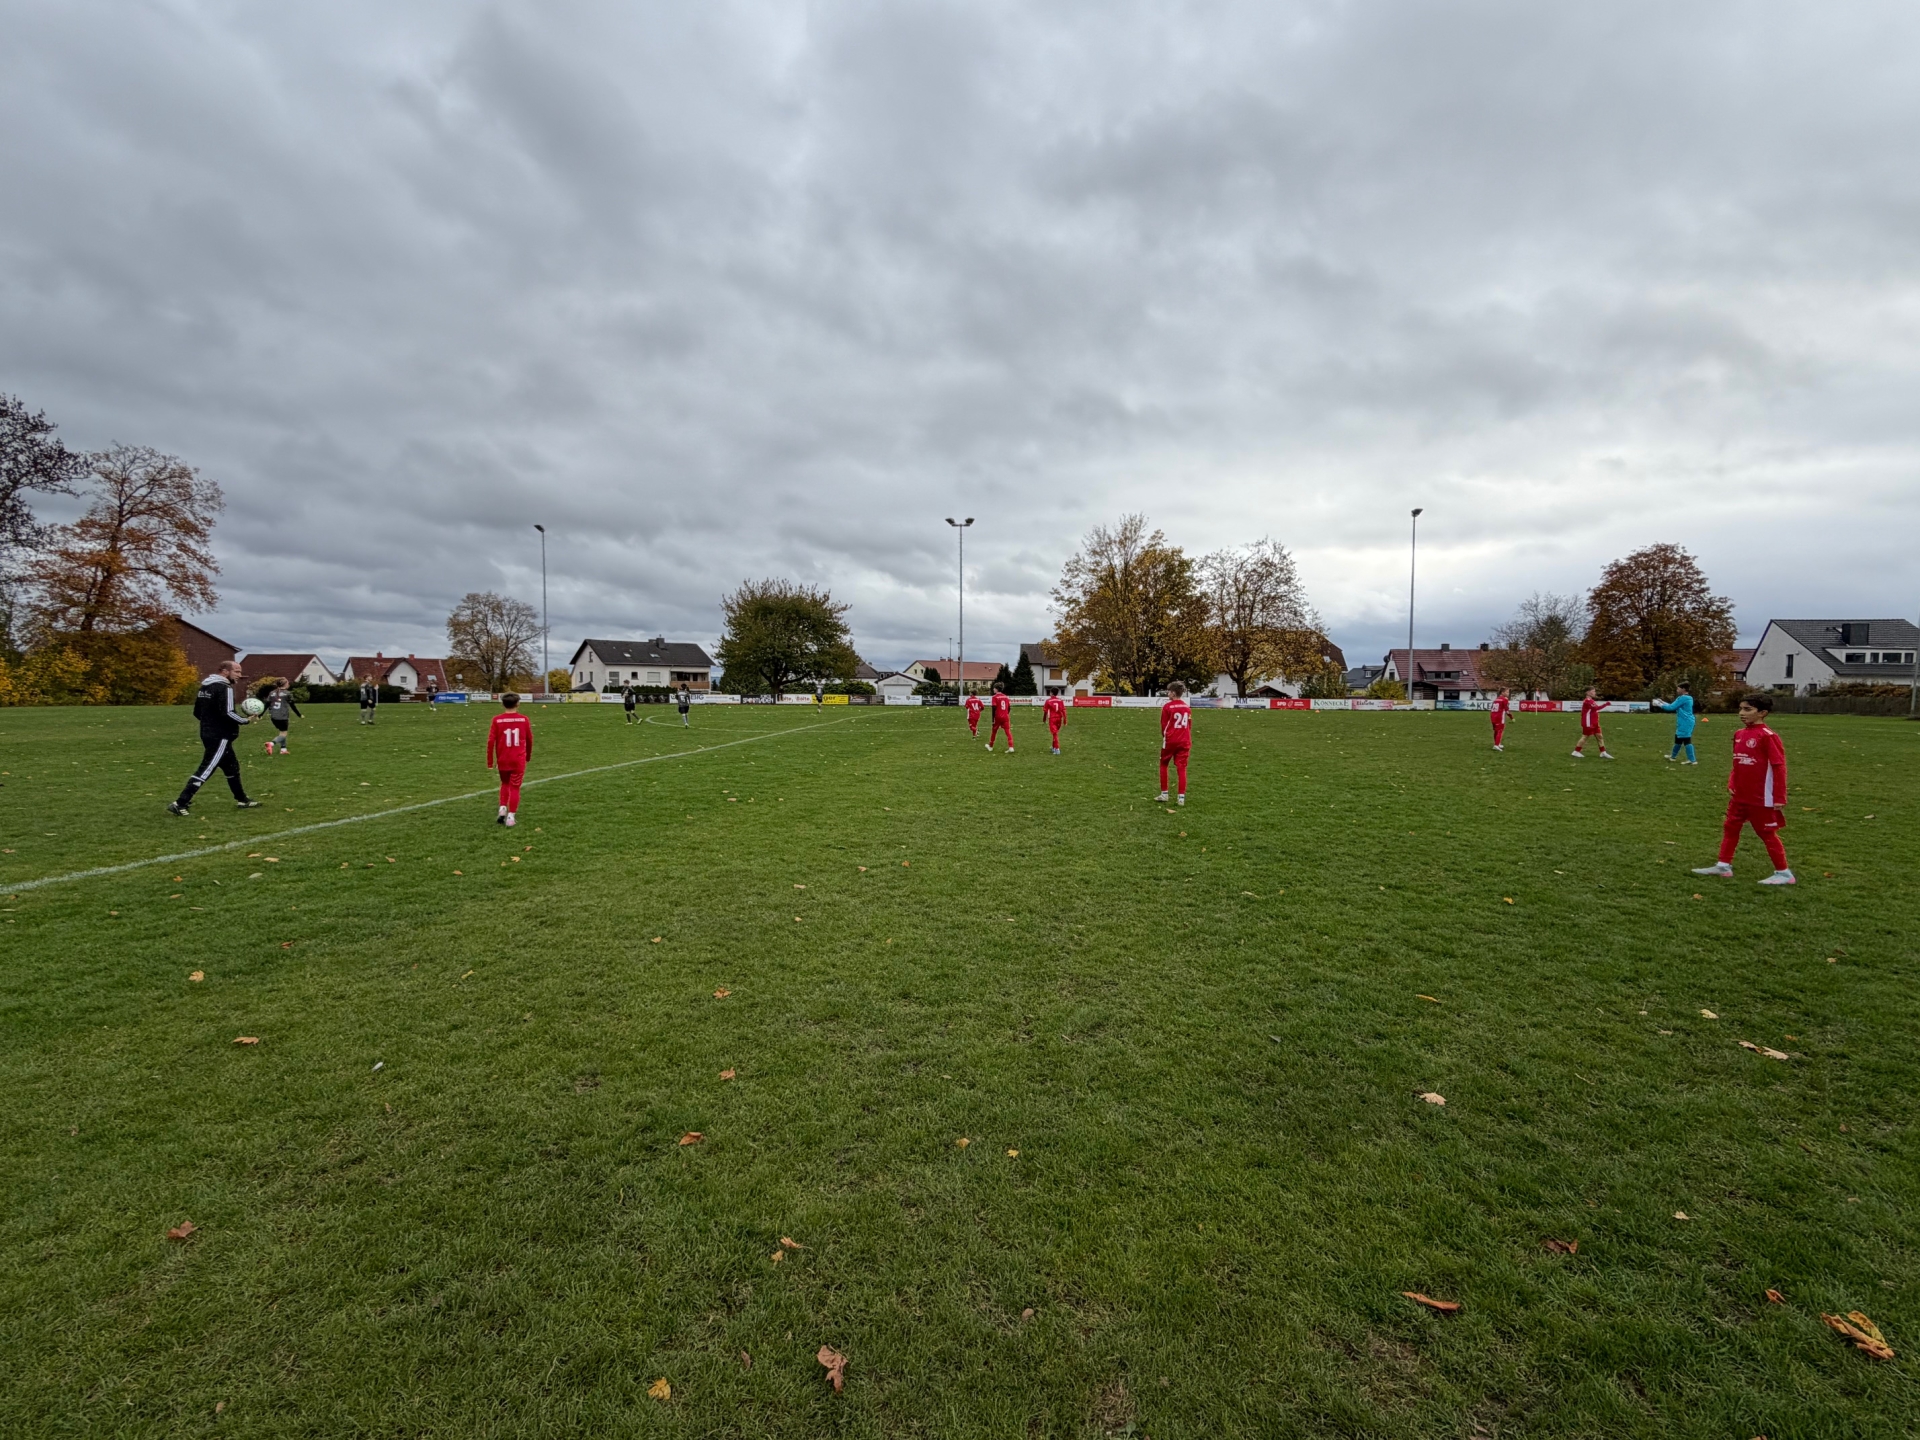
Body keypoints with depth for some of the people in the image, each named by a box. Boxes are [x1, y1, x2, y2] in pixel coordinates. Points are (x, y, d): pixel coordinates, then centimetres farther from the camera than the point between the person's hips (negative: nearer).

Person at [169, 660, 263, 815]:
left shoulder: (205, 686, 13)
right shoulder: (224, 687, -16)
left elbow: (197, 712, 16)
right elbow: (227, 713, -25)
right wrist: (246, 720, -10)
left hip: (208, 734, 10)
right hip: (220, 737, -10)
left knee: (232, 767, 18)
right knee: (206, 770, -8)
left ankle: (242, 800, 27)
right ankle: (180, 804, -8)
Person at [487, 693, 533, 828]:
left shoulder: (497, 720, -6)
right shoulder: (524, 719, -3)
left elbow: (491, 741, -7)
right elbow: (529, 739, 6)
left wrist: (490, 761, 2)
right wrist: (528, 756, 23)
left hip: (503, 760, 1)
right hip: (519, 760, -1)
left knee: (504, 784, 24)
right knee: (515, 788, 6)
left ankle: (503, 809, 10)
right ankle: (511, 817, 3)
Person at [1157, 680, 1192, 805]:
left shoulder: (1167, 707, -9)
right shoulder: (1187, 707, 6)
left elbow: (1163, 725, -4)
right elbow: (1189, 726, 10)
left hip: (1170, 740, -3)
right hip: (1184, 741, 3)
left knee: (1163, 765, 14)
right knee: (1182, 768, 3)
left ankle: (1164, 794, 15)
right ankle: (1182, 797, -3)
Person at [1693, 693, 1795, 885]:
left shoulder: (1767, 736, -18)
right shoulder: (1739, 734, 5)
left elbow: (1779, 766, -17)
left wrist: (1779, 798, -17)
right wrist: (1731, 784, 8)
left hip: (1762, 798, -8)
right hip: (1740, 796, 8)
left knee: (1767, 834, 3)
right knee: (1730, 828, 12)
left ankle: (1783, 873, 17)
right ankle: (1723, 865, 22)